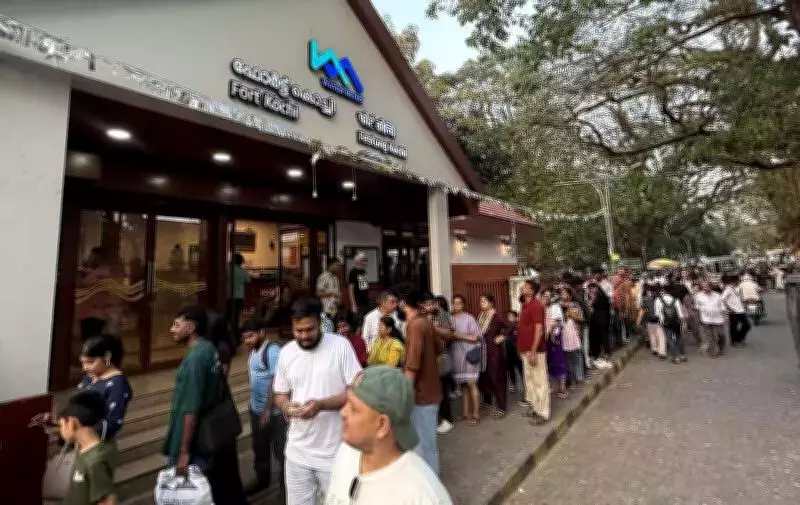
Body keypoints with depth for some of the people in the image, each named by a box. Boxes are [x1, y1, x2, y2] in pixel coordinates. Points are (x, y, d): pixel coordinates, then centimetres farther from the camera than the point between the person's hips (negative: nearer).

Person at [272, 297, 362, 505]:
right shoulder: (286, 352, 2)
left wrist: (321, 404, -23)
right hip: (297, 451, 4)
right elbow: (280, 394, 11)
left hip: (334, 451, -4)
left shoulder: (340, 346, -13)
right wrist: (287, 407, -11)